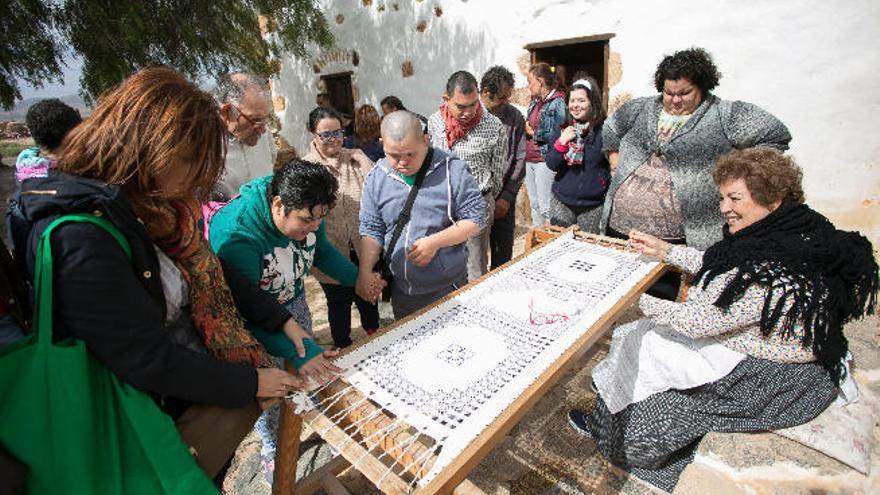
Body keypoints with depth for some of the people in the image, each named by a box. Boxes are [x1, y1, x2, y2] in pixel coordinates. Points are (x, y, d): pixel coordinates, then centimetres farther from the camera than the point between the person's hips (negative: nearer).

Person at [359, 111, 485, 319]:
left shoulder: (452, 169, -12)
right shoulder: (376, 178, -2)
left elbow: (475, 218, -9)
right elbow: (371, 230, 2)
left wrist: (436, 242, -21)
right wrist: (365, 273, -11)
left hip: (449, 287, -3)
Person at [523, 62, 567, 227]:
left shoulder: (557, 103, -10)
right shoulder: (534, 102, 14)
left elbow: (557, 135, -17)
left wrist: (533, 133, -9)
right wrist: (525, 128, 5)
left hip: (545, 160, -8)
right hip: (529, 159, 8)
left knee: (545, 207, -5)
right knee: (534, 204, 15)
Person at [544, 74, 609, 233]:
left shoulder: (604, 130, -6)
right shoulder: (562, 129, 2)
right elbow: (551, 165, -1)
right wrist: (561, 142, -16)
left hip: (593, 205, -2)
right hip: (562, 202, 2)